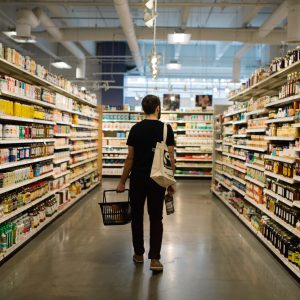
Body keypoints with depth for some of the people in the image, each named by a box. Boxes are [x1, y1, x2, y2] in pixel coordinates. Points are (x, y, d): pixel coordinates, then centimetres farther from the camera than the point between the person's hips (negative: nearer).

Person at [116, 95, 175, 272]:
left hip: (137, 179, 1)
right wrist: (171, 182, 4)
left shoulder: (136, 129, -1)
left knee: (137, 216, 14)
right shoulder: (166, 129, -3)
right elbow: (170, 158, -5)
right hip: (157, 179, -1)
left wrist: (122, 182, 6)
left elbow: (130, 158, -1)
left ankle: (139, 254, 24)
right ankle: (155, 258, 1)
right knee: (156, 218, 5)